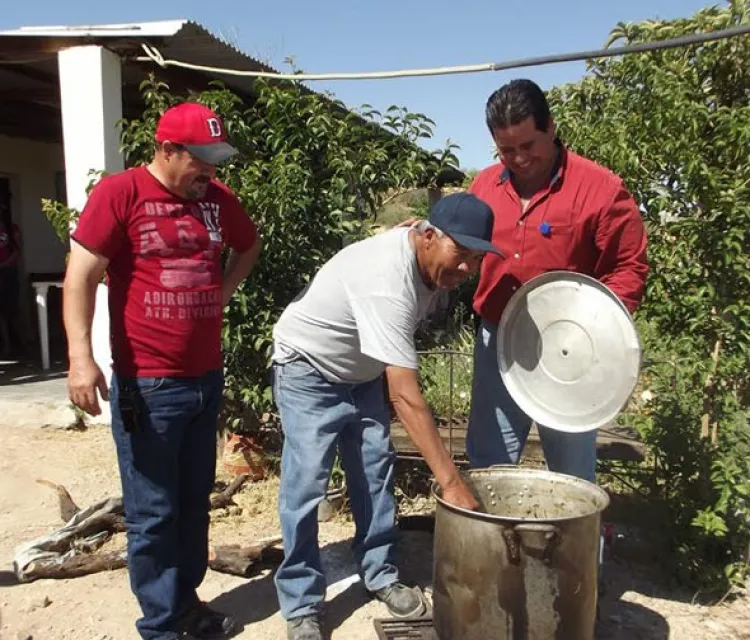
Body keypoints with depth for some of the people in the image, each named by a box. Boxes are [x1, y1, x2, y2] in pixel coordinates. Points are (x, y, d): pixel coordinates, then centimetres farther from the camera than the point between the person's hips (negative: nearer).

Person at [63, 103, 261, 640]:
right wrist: (81, 356, -22)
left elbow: (250, 246, 26)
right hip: (147, 384, -5)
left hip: (208, 378, 6)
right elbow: (81, 277, -12)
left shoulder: (218, 198, 7)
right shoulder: (119, 193, -8)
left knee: (195, 502, 16)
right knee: (153, 513, 5)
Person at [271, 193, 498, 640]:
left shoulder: (432, 262, -11)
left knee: (376, 474, 8)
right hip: (309, 372, -8)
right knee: (305, 486, -8)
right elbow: (406, 398, -43)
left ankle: (380, 575, 24)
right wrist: (452, 483, -44)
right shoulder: (388, 281, -39)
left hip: (362, 373, 8)